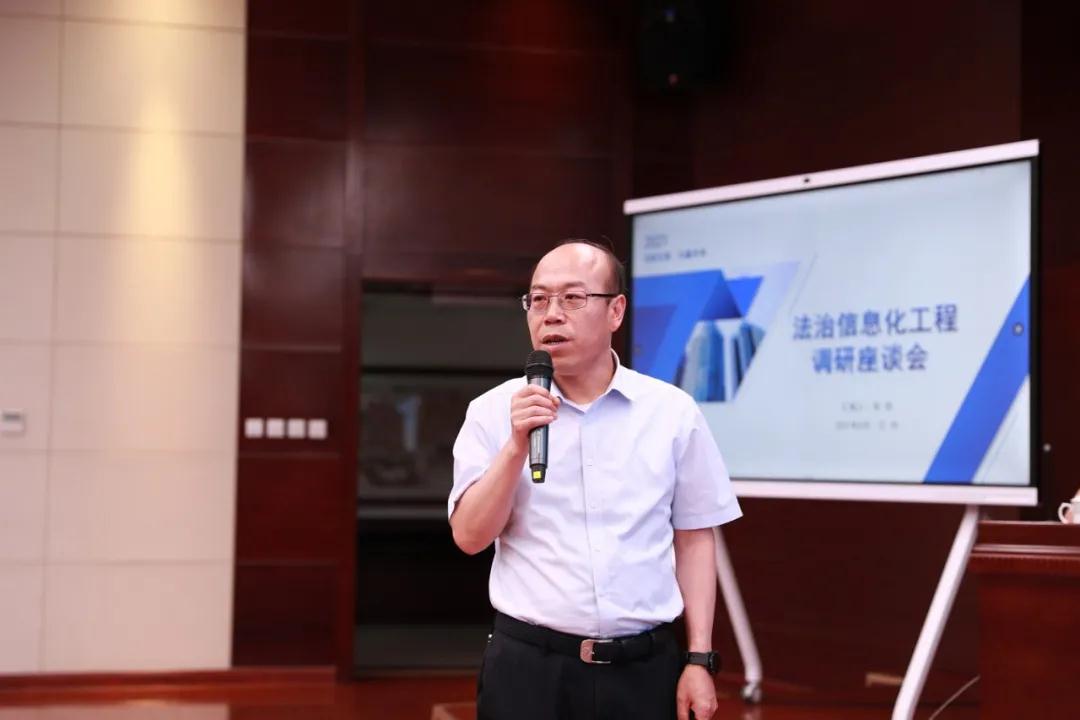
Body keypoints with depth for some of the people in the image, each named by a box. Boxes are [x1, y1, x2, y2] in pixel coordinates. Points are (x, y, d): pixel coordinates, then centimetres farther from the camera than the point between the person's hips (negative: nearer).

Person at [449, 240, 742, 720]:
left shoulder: (672, 412, 1)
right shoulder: (494, 411, 0)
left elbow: (694, 540, 6)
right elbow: (470, 536, -4)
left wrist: (699, 660, 2)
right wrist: (517, 445, -16)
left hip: (644, 668, 1)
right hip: (527, 667, 0)